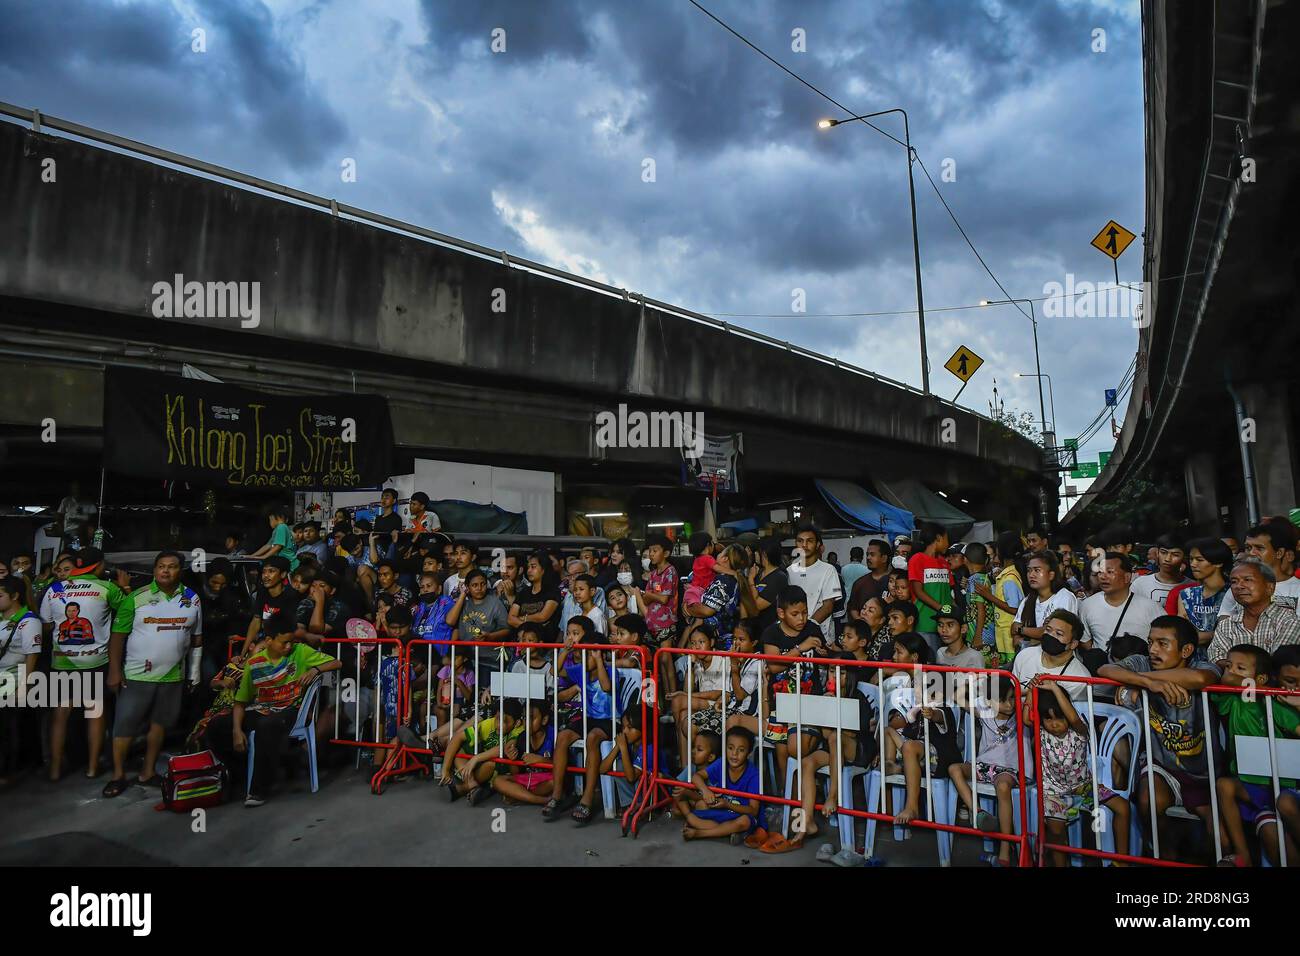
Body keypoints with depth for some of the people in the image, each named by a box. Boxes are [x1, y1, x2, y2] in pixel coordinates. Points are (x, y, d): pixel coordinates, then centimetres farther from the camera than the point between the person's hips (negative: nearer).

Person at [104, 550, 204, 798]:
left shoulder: (192, 599, 4)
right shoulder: (137, 598, -5)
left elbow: (196, 639, 10)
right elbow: (118, 635, -5)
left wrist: (195, 673, 10)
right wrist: (114, 670, -11)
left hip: (173, 676, 3)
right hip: (136, 675, -3)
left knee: (159, 724, 11)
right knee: (125, 724, 1)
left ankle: (148, 772, 24)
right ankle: (118, 775, 16)